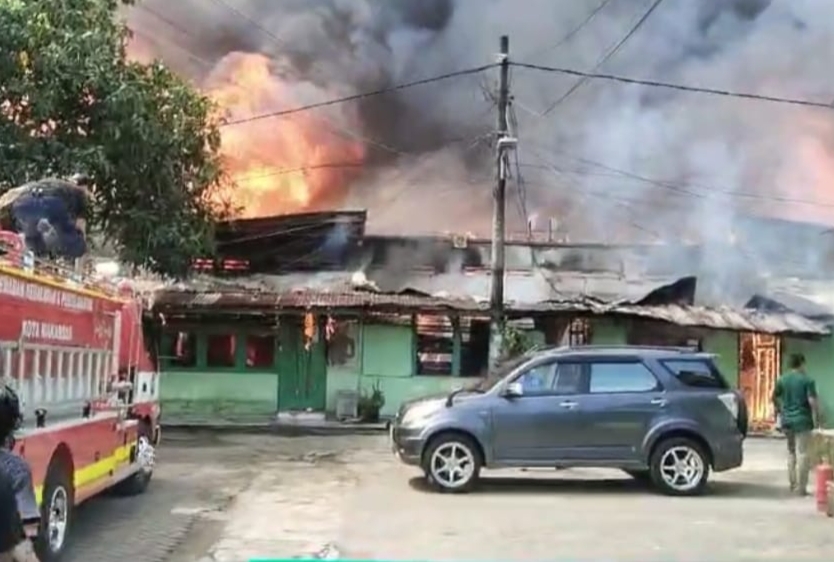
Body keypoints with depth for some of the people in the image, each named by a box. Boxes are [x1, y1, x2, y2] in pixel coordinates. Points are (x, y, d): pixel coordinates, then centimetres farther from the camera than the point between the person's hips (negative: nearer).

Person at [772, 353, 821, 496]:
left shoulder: (782, 380, 5)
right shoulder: (807, 380, -11)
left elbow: (774, 397, 14)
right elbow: (812, 402, -16)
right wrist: (816, 420, -7)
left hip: (787, 421, 5)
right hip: (802, 421, -5)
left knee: (791, 452, 17)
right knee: (802, 454, -1)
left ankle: (793, 484, 21)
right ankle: (801, 488, -2)